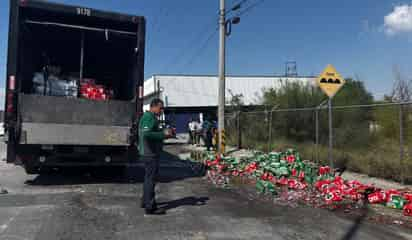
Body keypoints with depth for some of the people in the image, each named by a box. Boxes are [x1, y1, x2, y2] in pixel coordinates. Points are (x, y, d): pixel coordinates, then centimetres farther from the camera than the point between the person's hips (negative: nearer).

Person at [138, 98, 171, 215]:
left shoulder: (151, 117, 17)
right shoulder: (148, 117, -16)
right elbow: (146, 134, -30)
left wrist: (164, 131, 10)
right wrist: (163, 135, -25)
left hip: (148, 153, 11)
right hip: (150, 153, -11)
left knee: (148, 177, 20)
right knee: (151, 179, -6)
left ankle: (145, 201, 32)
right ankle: (150, 207, 0)